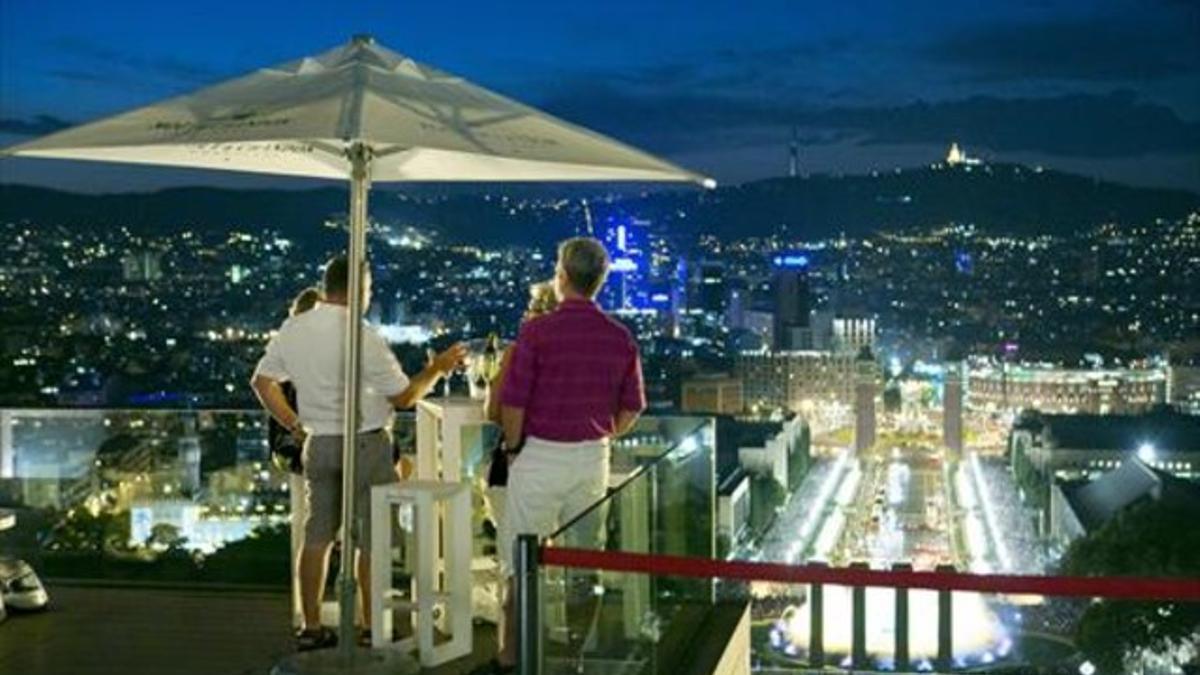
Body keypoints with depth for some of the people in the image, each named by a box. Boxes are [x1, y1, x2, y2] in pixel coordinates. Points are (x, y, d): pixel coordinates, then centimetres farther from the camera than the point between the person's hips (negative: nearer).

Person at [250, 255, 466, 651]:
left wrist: (294, 425, 15)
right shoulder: (363, 336, -17)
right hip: (365, 444, -6)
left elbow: (262, 381, 11)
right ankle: (370, 627, 11)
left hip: (318, 444, 6)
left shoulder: (292, 330, 2)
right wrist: (437, 369, 2)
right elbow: (404, 397, -12)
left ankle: (311, 627, 18)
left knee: (317, 534, 13)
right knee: (372, 538, 5)